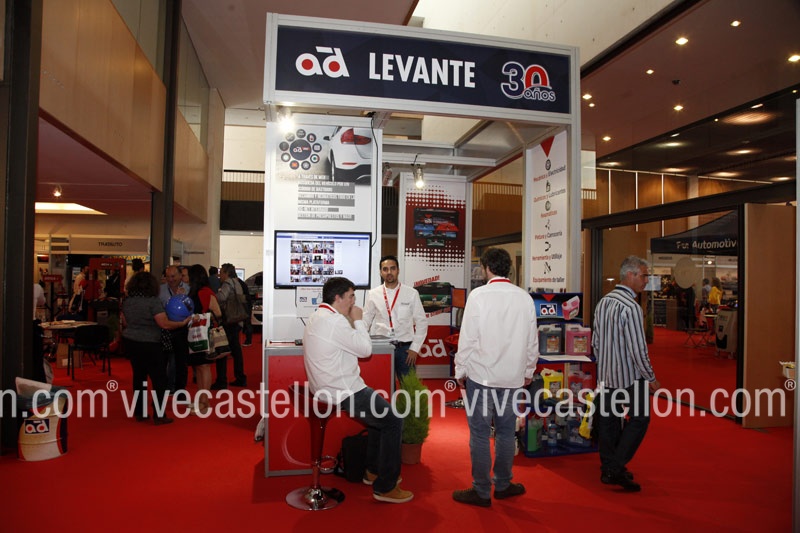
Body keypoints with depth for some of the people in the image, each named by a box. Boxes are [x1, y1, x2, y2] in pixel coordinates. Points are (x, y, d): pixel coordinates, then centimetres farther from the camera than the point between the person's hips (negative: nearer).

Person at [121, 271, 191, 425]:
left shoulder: (127, 301, 4)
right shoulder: (153, 301, -16)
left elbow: (125, 323, 16)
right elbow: (165, 324, -19)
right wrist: (183, 323, -8)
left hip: (130, 342, 7)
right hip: (149, 344, -7)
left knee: (139, 376, 16)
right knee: (159, 379, 1)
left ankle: (139, 412, 22)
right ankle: (159, 415, 2)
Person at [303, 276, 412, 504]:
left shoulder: (318, 317, 13)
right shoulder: (334, 321, -21)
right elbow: (365, 349, -15)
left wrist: (352, 321, 9)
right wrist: (358, 320, -5)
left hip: (328, 388, 11)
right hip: (342, 392, -11)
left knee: (380, 410, 23)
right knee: (393, 420, -5)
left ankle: (373, 471, 31)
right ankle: (385, 487, 3)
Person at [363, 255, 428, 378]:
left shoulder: (411, 294, 0)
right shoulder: (373, 294, 3)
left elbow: (421, 322, 4)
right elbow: (365, 322, 8)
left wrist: (415, 348, -1)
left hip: (405, 348, 0)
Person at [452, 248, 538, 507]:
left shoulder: (479, 295, -11)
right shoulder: (525, 298, 1)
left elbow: (467, 338, -10)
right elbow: (532, 340, 6)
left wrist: (461, 371, 1)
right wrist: (528, 370, 19)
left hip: (481, 374, -4)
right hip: (512, 376, 4)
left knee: (480, 433, 5)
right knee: (506, 432, 15)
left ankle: (481, 491, 13)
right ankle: (502, 484, 28)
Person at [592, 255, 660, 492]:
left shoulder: (603, 301, 7)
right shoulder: (631, 307, -19)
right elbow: (638, 349, -20)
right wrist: (651, 377, -9)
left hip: (605, 374, 8)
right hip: (630, 375, -8)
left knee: (608, 420, 13)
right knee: (639, 419, 6)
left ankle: (608, 468, 22)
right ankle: (616, 467, 3)